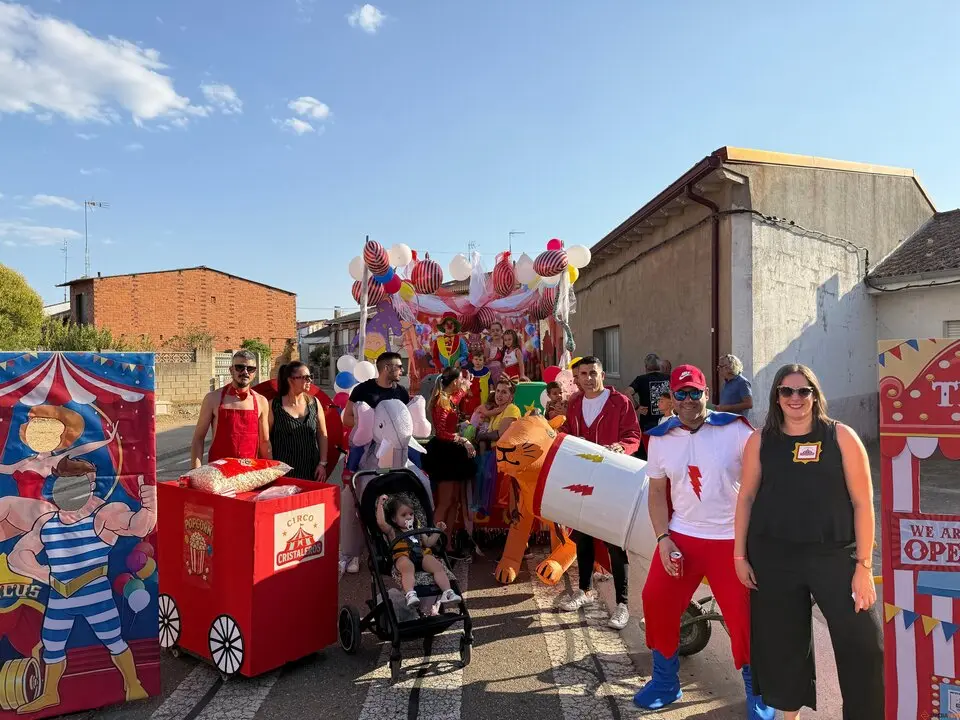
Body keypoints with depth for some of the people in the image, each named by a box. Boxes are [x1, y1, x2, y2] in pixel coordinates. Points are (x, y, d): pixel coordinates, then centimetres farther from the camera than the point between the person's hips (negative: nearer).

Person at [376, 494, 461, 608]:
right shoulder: (392, 531, 19)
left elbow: (428, 543, 36)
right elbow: (381, 522, 1)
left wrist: (437, 531, 25)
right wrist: (380, 504, 4)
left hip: (422, 556, 4)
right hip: (404, 558, -4)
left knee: (438, 566, -24)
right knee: (408, 568, -41)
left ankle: (448, 592, -31)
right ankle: (410, 595, -57)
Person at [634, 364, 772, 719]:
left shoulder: (734, 429, -10)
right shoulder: (661, 437, 0)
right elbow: (657, 492, 6)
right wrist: (664, 539, -3)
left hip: (731, 539, -3)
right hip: (680, 536, 3)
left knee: (742, 614, 0)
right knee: (656, 601, 2)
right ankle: (665, 681, 26)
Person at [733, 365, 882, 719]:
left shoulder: (841, 437, -4)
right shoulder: (760, 440, 0)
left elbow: (862, 502, -5)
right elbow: (746, 498, 4)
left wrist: (864, 565, -8)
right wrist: (740, 555, 3)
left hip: (834, 554, -1)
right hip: (774, 556, 2)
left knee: (862, 643, -4)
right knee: (782, 641, 14)